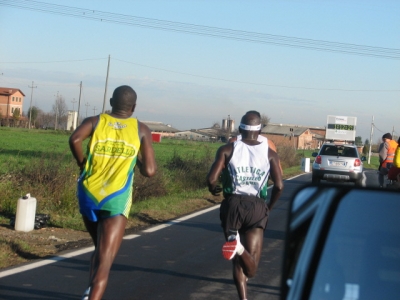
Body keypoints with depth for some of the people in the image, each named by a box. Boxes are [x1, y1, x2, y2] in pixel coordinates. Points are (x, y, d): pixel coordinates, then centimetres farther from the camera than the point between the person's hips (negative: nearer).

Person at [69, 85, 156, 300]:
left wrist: (82, 162, 1)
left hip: (89, 195, 3)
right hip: (116, 201, -3)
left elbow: (75, 139, -16)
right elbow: (149, 171, -2)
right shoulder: (141, 130, 4)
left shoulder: (95, 121, 5)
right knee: (104, 262, -7)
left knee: (101, 250, 28)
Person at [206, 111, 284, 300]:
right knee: (251, 270, -4)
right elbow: (279, 186, -3)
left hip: (233, 204, 1)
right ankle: (239, 247, -37)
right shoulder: (270, 154, 5)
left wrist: (213, 189, 16)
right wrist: (269, 207, 14)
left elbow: (211, 179, -8)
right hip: (257, 207, 0)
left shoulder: (227, 150, 2)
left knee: (238, 261, 17)